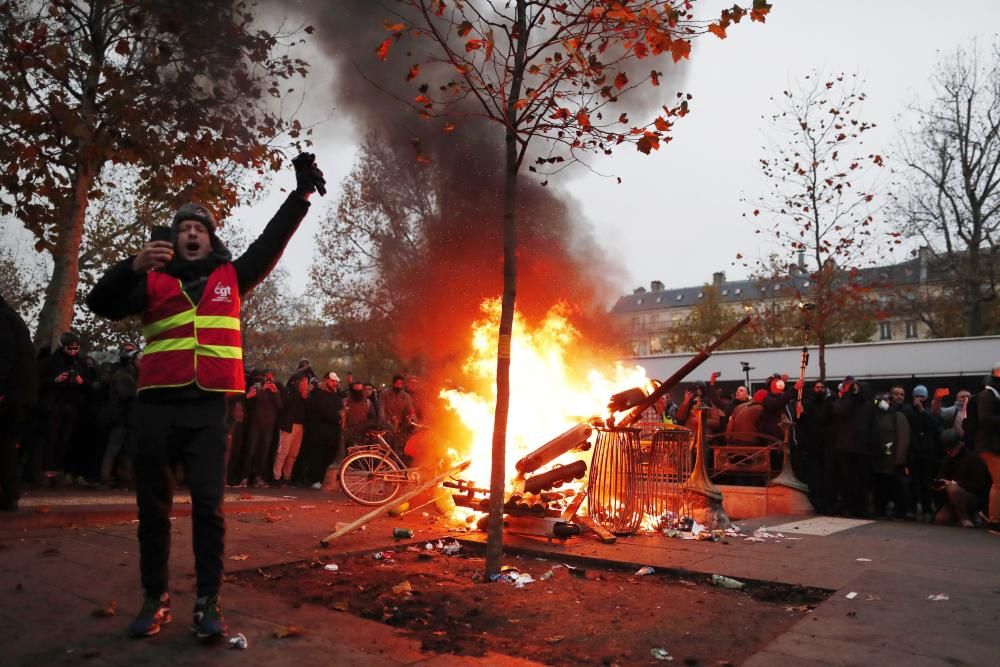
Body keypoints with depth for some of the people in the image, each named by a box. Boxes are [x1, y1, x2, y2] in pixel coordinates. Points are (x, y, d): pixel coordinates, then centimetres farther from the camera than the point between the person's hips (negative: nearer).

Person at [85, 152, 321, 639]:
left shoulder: (230, 277, 15)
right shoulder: (154, 282, 12)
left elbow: (272, 243, 11)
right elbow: (102, 304, 0)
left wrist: (301, 193, 6)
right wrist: (133, 266, -17)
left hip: (209, 407, -1)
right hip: (158, 405, 1)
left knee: (208, 504, -6)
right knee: (153, 506, 7)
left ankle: (208, 602, 0)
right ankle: (155, 599, 20)